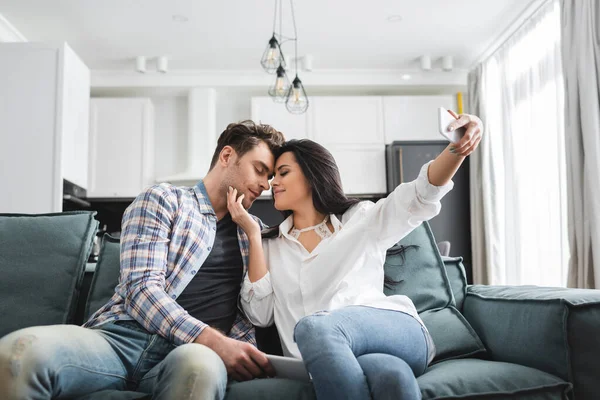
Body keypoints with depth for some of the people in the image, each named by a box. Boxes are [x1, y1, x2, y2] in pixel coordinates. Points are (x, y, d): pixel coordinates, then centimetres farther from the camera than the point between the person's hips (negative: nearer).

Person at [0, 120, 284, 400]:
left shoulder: (253, 229, 23)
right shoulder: (162, 200, 9)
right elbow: (141, 289, -5)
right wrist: (215, 340, -18)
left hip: (194, 351, 2)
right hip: (125, 336, -1)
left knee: (203, 365, -40)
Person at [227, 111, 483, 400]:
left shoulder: (361, 219, 15)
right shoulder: (270, 245, 22)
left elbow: (419, 196, -3)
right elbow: (259, 314, 8)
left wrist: (456, 148, -23)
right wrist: (253, 235, 5)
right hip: (326, 356, 0)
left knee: (314, 328, -34)